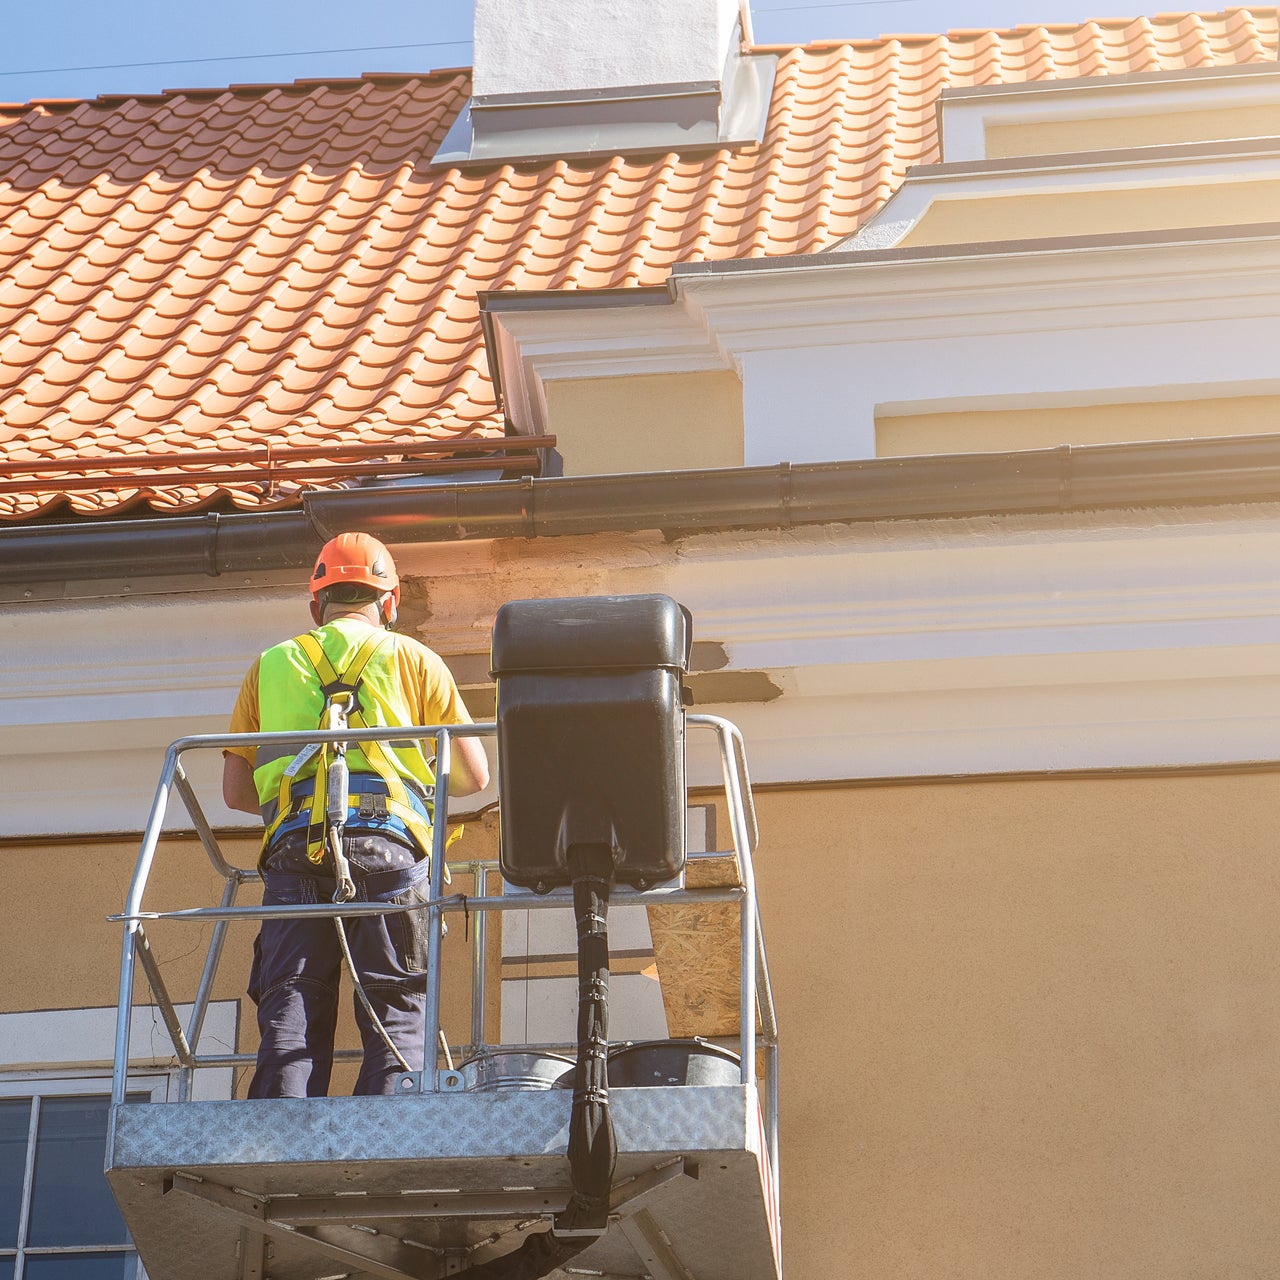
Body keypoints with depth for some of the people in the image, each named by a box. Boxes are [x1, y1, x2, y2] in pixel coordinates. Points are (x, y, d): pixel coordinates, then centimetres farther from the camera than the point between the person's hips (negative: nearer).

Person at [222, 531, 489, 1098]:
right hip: (387, 846, -1)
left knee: (290, 1024, -3)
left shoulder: (272, 665, 24)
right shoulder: (412, 658, 19)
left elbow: (236, 791, 23)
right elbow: (474, 775, 18)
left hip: (294, 852, 1)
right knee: (396, 1019, -2)